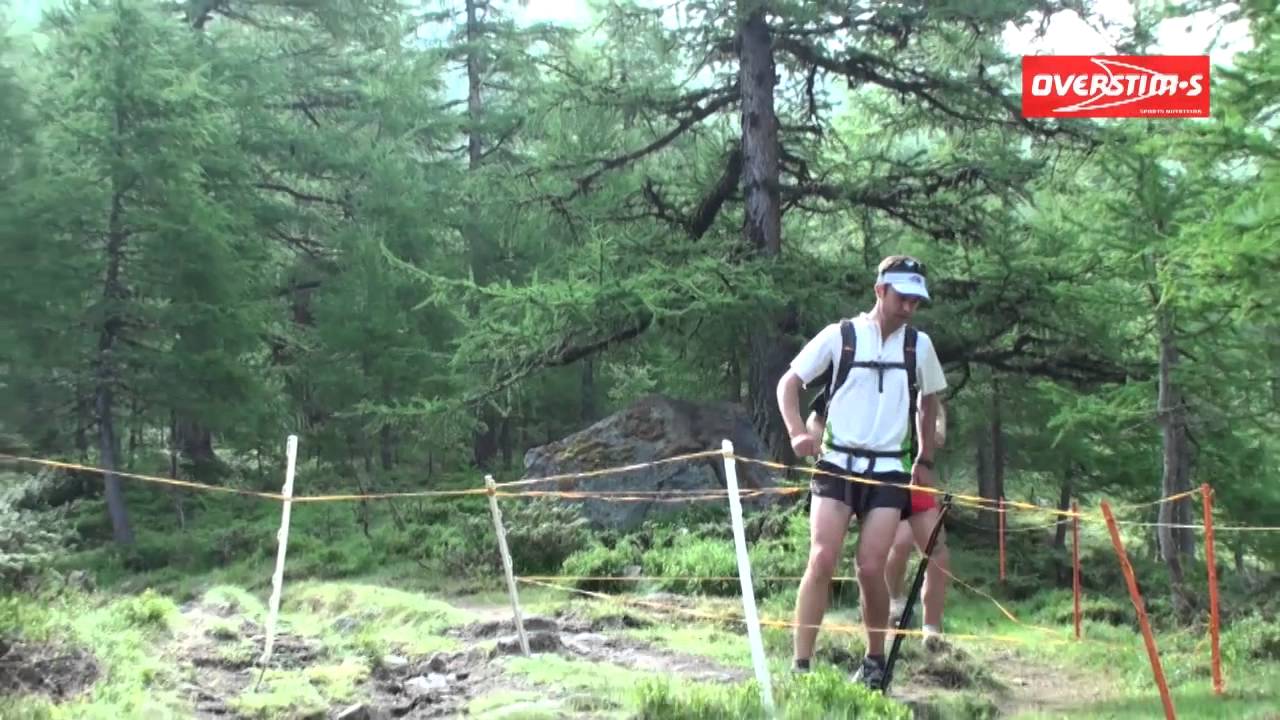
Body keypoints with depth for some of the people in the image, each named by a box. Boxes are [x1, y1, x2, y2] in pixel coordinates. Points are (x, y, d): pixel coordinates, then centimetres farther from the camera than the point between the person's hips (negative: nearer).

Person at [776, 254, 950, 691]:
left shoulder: (918, 344, 6)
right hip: (837, 464, -1)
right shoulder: (840, 336, -2)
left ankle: (875, 660, 15)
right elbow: (789, 383, 3)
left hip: (889, 472, 1)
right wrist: (798, 432, -12)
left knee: (871, 568, -7)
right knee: (822, 560, -12)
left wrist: (925, 460, 18)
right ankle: (800, 664, -9)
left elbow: (928, 401, 21)